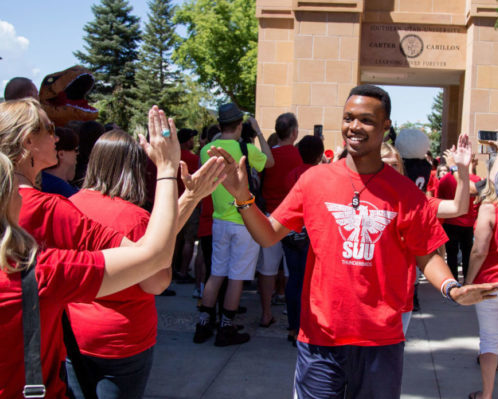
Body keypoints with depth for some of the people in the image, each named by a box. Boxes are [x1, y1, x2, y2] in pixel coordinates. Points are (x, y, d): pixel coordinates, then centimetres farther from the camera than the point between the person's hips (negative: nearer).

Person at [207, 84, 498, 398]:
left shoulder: (405, 192, -3)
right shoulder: (315, 179, -1)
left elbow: (426, 254, 2)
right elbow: (269, 236, 0)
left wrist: (452, 288, -18)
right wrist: (243, 197, -17)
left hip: (381, 340, 0)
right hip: (319, 337, 0)